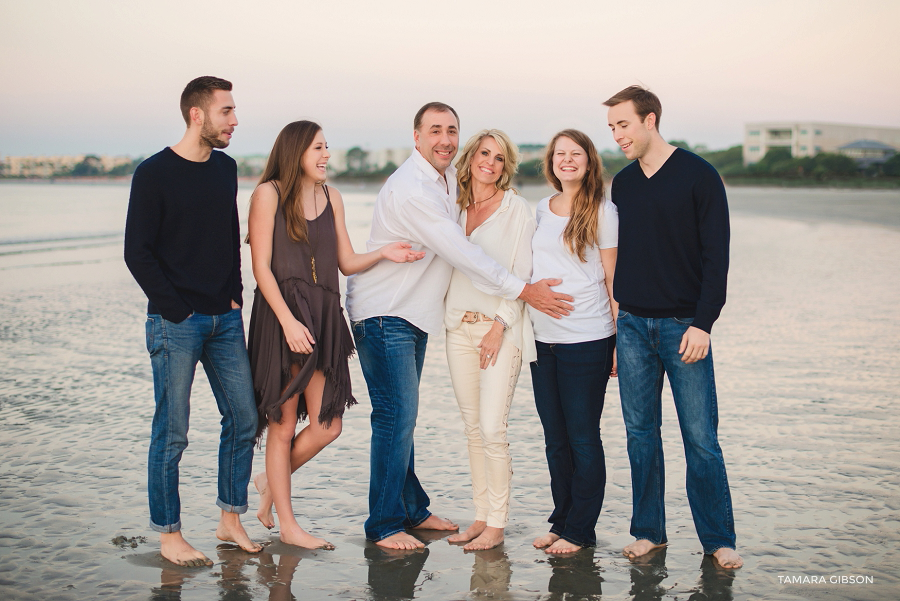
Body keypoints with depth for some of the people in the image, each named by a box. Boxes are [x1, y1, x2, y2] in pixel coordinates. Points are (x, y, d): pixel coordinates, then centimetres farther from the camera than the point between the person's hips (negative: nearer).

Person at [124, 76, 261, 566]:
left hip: (225, 319, 6)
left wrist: (235, 296, 10)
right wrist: (175, 309, -11)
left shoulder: (226, 168, 12)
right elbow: (137, 252, -8)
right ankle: (168, 535, 11)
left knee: (243, 419, 6)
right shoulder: (154, 173, -6)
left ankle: (230, 519, 20)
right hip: (175, 323, -6)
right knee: (172, 433, 0)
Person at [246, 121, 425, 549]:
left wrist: (383, 253, -7)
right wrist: (288, 320, -17)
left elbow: (347, 262, 12)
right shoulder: (269, 193, -2)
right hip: (282, 315, -5)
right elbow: (261, 266, -8)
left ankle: (272, 482, 29)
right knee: (284, 424, 3)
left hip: (324, 316, 6)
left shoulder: (331, 197, 15)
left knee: (327, 426, 2)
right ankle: (288, 525, 16)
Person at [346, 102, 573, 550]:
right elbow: (461, 254, -22)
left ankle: (411, 509, 23)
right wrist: (524, 291, -17)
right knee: (396, 415, -8)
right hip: (382, 313, -9)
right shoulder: (411, 189, -21)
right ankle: (384, 525, 0)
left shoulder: (449, 178, 9)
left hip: (414, 313, 9)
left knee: (402, 415, 15)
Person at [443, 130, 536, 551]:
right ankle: (481, 516, 17)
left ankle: (497, 525, 0)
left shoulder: (517, 208, -1)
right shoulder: (456, 207, 12)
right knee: (473, 428, 8)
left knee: (492, 428, -9)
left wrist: (500, 325, -12)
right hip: (459, 327, 5)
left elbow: (521, 274, -5)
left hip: (501, 326, -5)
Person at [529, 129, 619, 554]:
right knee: (555, 439, 11)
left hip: (587, 340, -5)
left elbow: (613, 279, -3)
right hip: (543, 339, 6)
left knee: (582, 439, 0)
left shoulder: (601, 212, -3)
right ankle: (561, 522, 23)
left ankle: (580, 531, 10)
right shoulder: (540, 211, 13)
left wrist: (622, 340, -7)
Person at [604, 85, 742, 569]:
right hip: (631, 325, 5)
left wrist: (702, 323, -13)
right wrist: (614, 320, 12)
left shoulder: (698, 176, -3)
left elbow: (716, 256, -6)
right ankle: (649, 531, 18)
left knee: (700, 437, -3)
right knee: (640, 432, 7)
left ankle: (718, 539, 8)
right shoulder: (622, 183, 12)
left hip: (683, 325, -4)